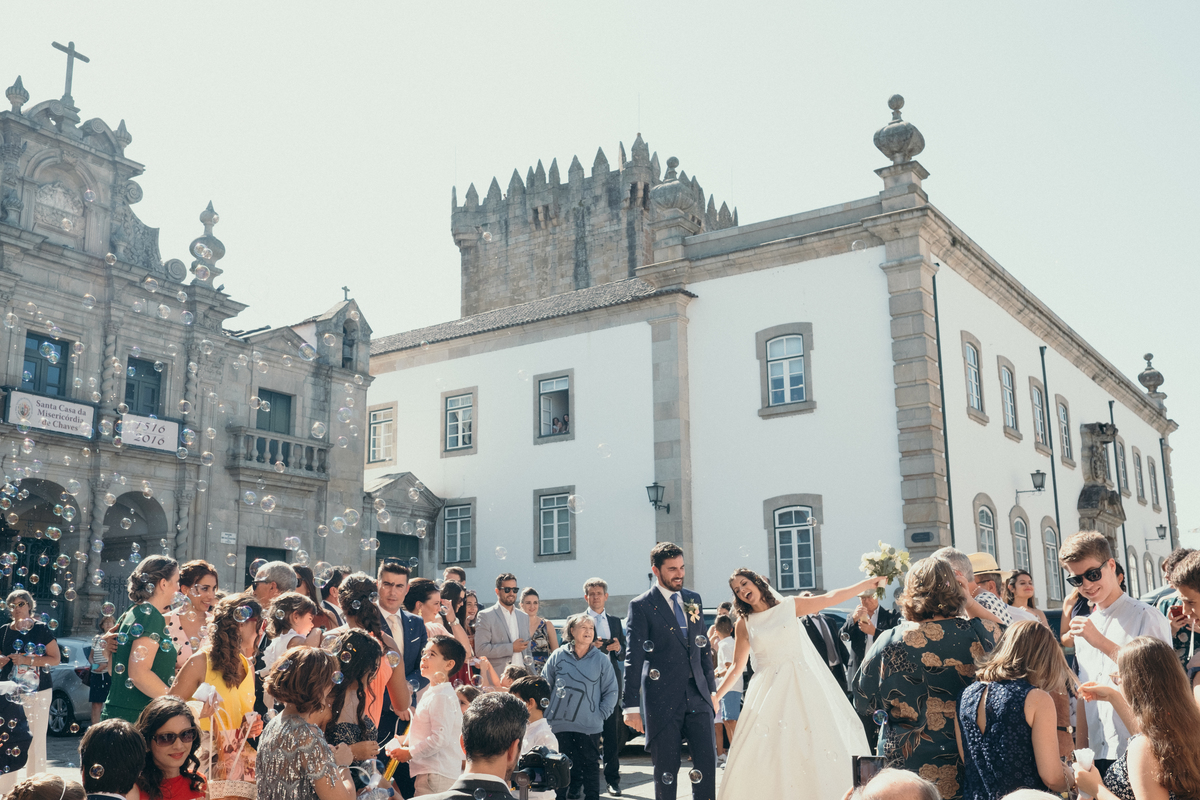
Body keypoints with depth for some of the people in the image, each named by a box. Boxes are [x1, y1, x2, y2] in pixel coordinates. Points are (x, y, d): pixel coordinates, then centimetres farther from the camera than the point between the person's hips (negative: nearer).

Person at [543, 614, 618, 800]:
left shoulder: (601, 659, 1)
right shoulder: (558, 656, 3)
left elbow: (611, 692, 5)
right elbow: (544, 685, 11)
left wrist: (601, 714, -3)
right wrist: (548, 711, 4)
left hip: (590, 726, 0)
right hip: (560, 724, 1)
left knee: (590, 766, 6)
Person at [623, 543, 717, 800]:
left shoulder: (693, 600, 12)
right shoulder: (641, 606, -5)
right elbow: (633, 659, -8)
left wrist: (711, 687, 16)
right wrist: (632, 706, -12)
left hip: (697, 694, 4)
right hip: (663, 699, -4)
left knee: (707, 761, -1)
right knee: (666, 767, 4)